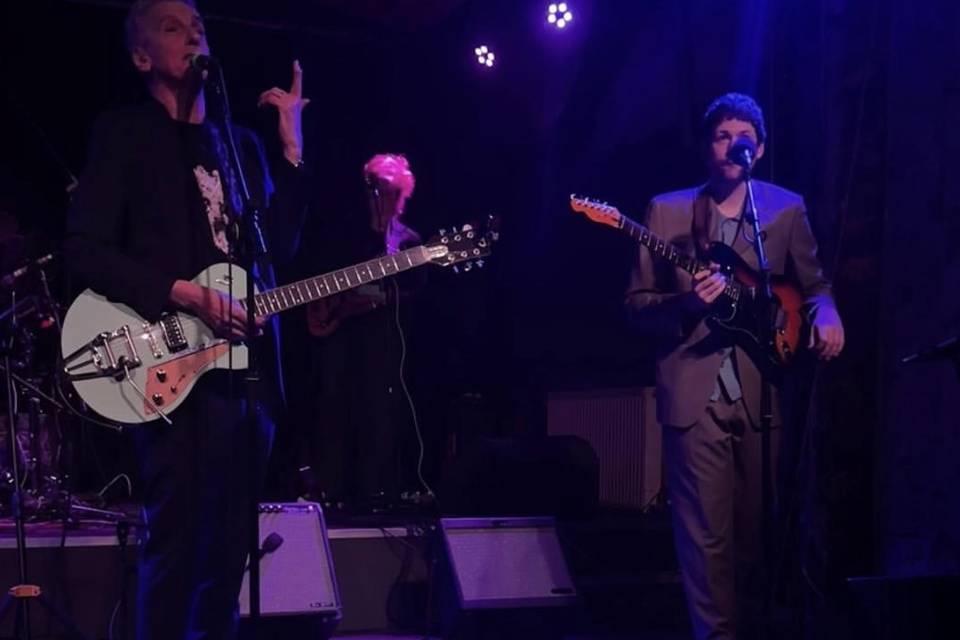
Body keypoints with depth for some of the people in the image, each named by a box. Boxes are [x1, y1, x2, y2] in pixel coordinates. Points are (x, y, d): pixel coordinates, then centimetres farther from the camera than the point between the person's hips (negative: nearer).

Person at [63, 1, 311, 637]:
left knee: (228, 545, 9)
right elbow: (85, 249, -7)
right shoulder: (124, 133, 3)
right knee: (177, 542, -8)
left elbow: (281, 244, 8)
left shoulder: (242, 143, 19)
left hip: (249, 364, 6)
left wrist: (292, 146, 1)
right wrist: (184, 293, -17)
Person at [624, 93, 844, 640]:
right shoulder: (668, 211, 5)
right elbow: (638, 305, 4)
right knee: (707, 535, -3)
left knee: (756, 530, 9)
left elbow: (813, 282, 16)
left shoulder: (787, 208, 9)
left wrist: (825, 311, -7)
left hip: (761, 392, 2)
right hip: (694, 393, -2)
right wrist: (685, 303, -16)